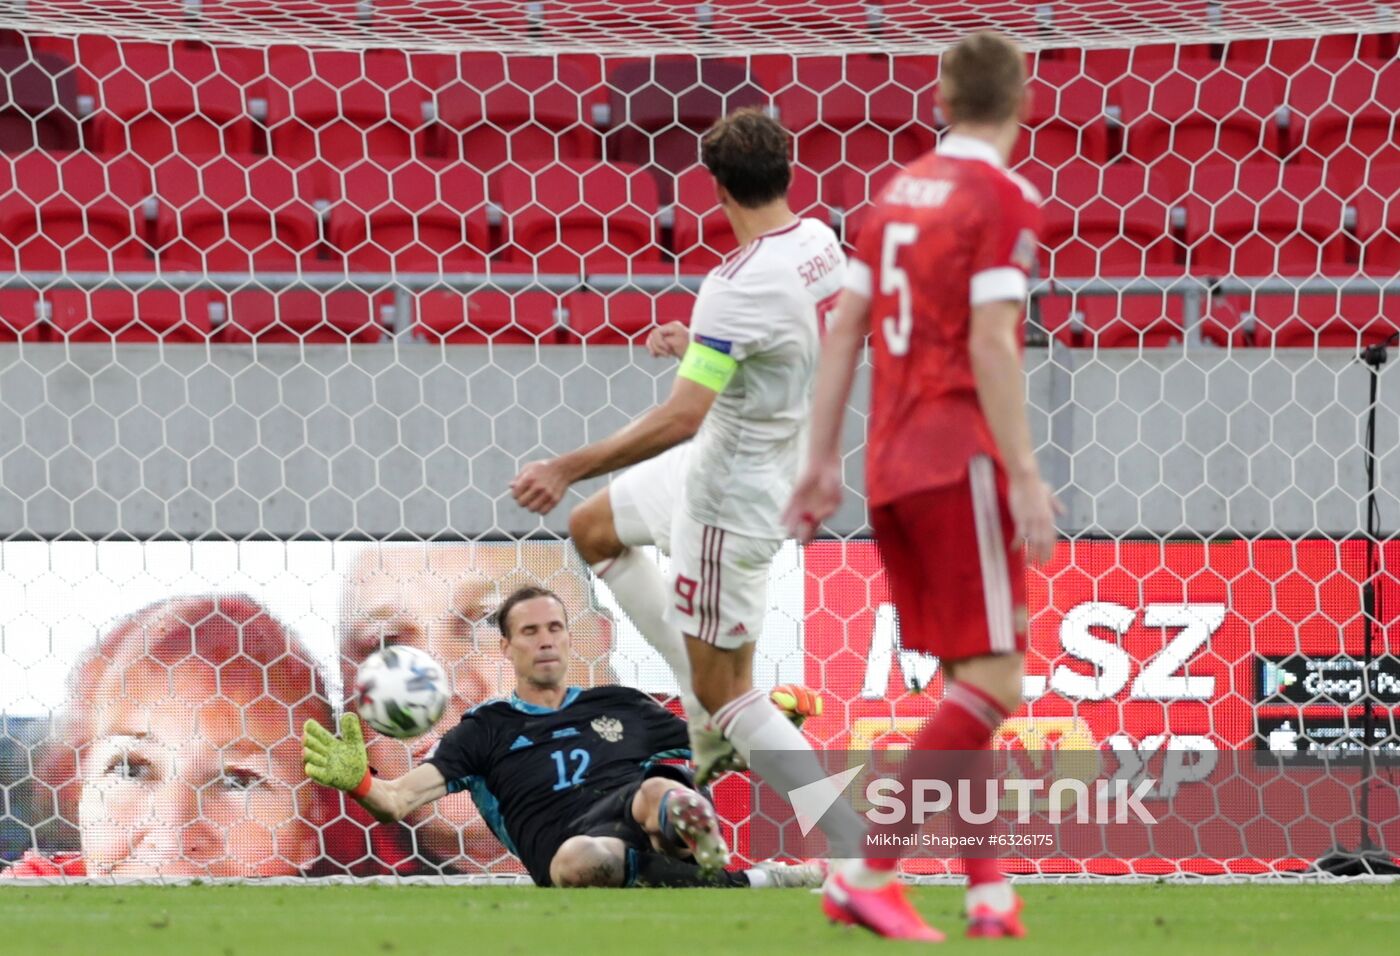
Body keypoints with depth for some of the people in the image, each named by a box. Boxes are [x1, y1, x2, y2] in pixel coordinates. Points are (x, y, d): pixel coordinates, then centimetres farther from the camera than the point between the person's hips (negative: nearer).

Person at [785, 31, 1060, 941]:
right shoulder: (1002, 198, -8)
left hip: (892, 466, 8)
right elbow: (990, 344, -16)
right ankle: (868, 871, -16)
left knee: (969, 680, 12)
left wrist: (823, 464, 16)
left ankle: (991, 890, 8)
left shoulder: (899, 191, 13)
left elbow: (843, 329, 12)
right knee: (993, 681, -8)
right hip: (959, 459, -8)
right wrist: (1026, 479, -16)